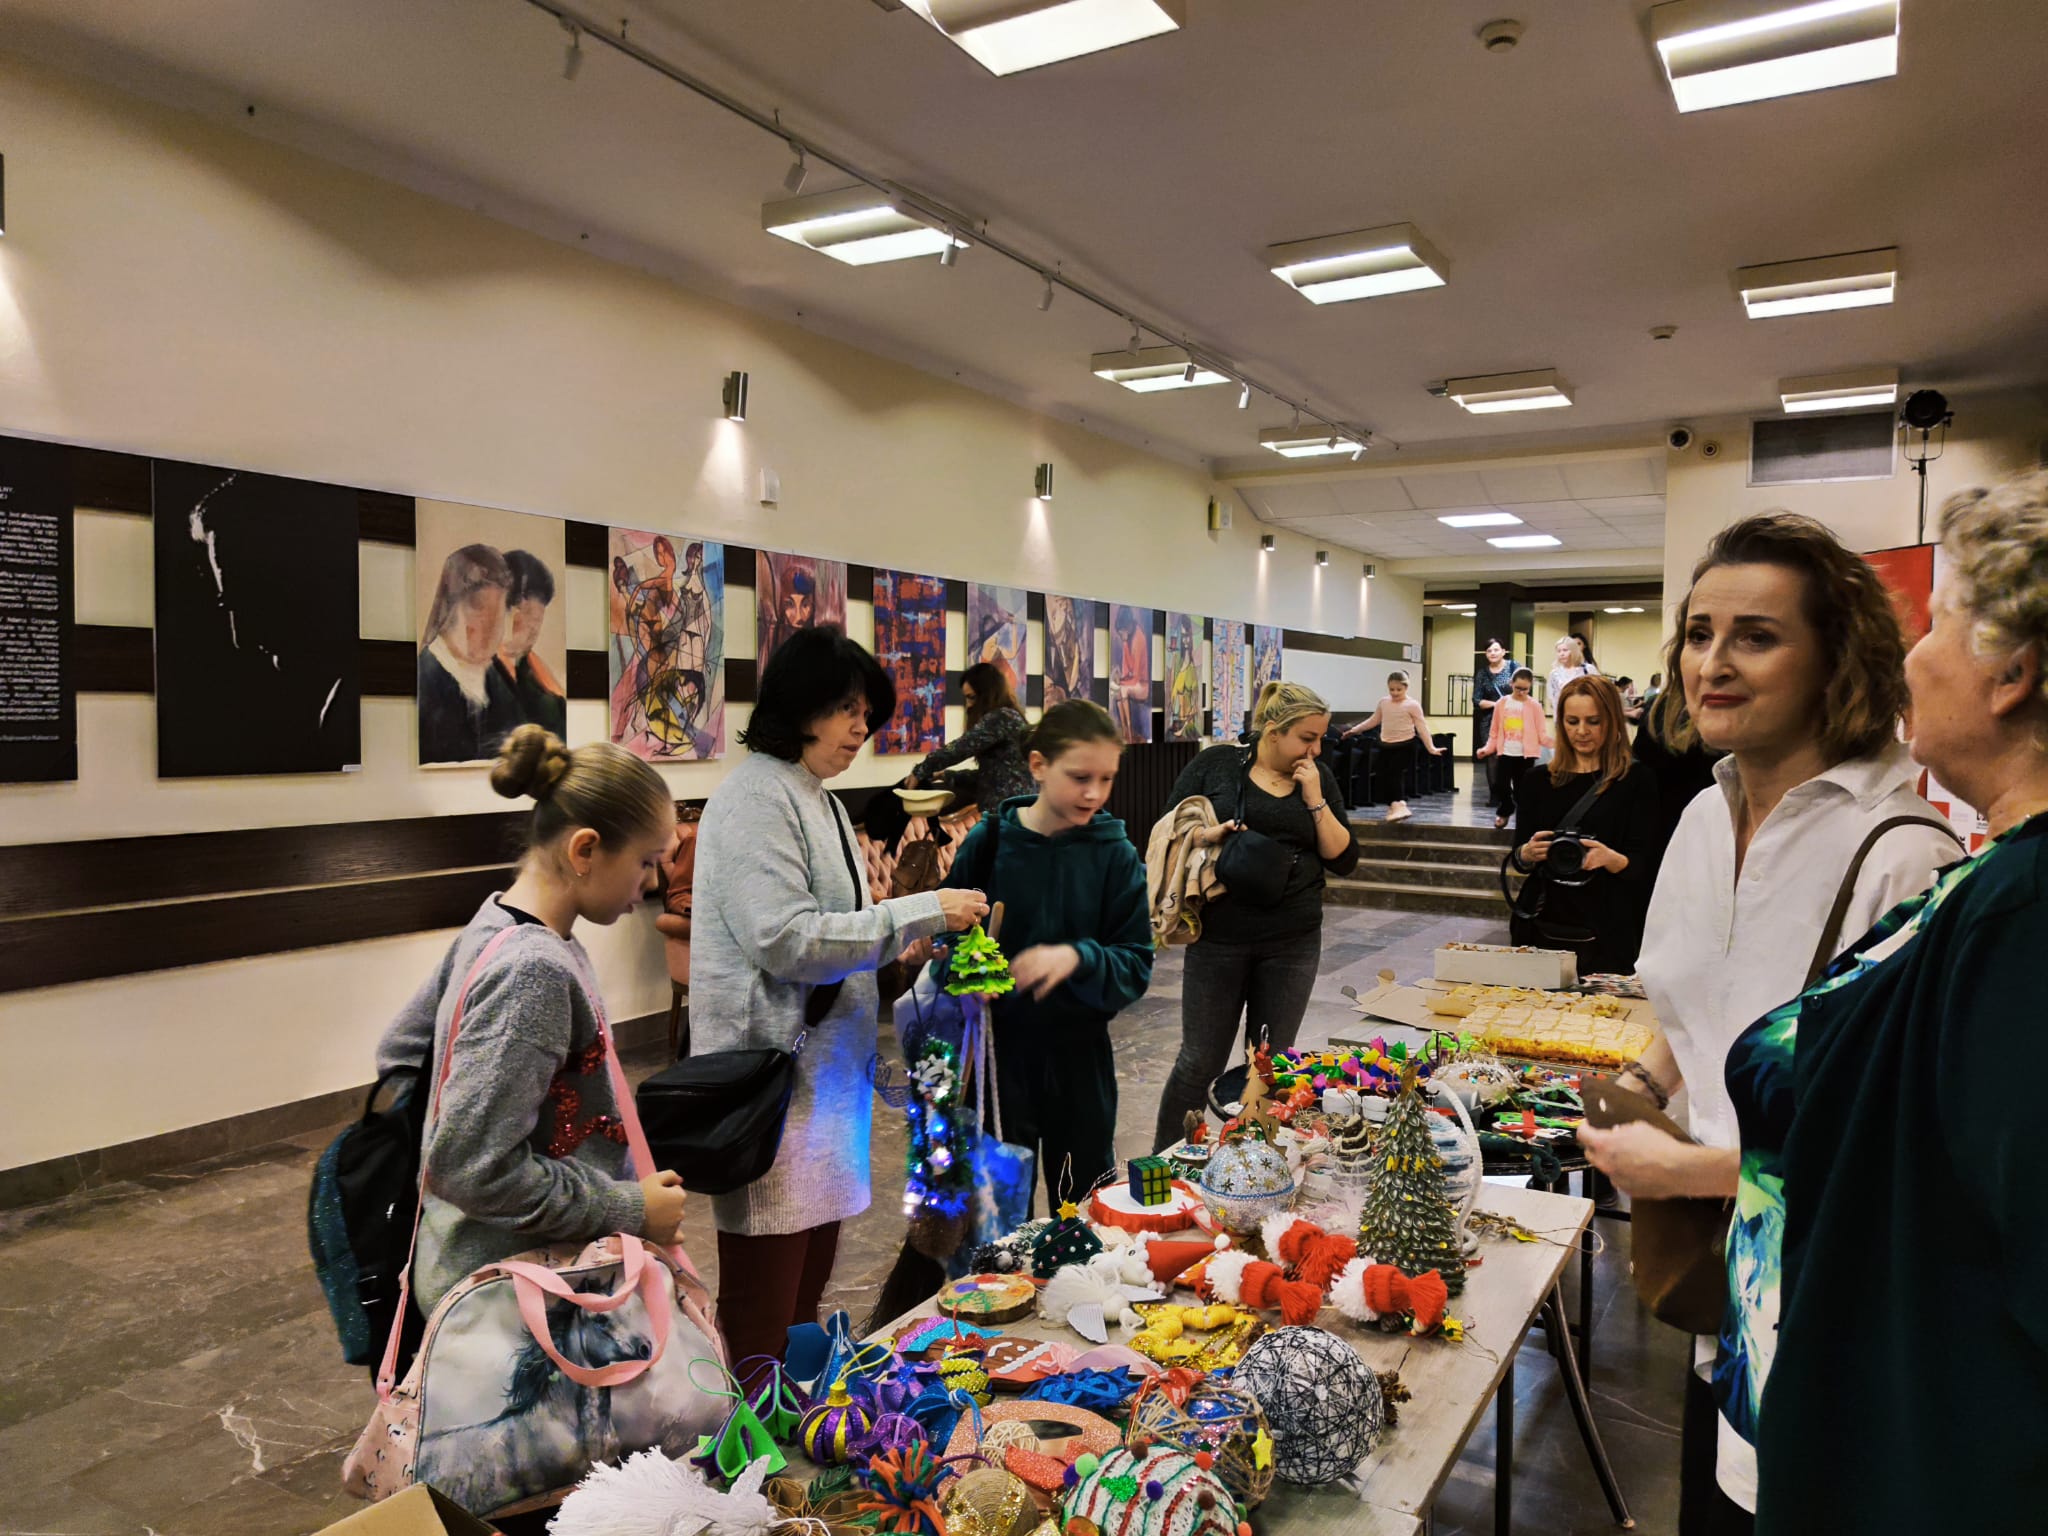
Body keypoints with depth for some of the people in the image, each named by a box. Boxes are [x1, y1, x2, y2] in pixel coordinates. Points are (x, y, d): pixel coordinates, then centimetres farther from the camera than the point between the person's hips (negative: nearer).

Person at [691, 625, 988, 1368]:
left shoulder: (820, 799, 14)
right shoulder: (754, 799, -14)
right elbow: (784, 940, -23)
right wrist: (920, 912, -19)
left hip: (824, 1069, 9)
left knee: (810, 1275, 18)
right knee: (762, 1311, 0)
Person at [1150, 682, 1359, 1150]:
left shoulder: (1319, 778, 6)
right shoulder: (1215, 764, -2)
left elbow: (1344, 859, 2)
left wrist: (1315, 800, -9)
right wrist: (1206, 834, -19)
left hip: (1293, 944, 3)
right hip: (1219, 939, -3)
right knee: (1200, 1062, 4)